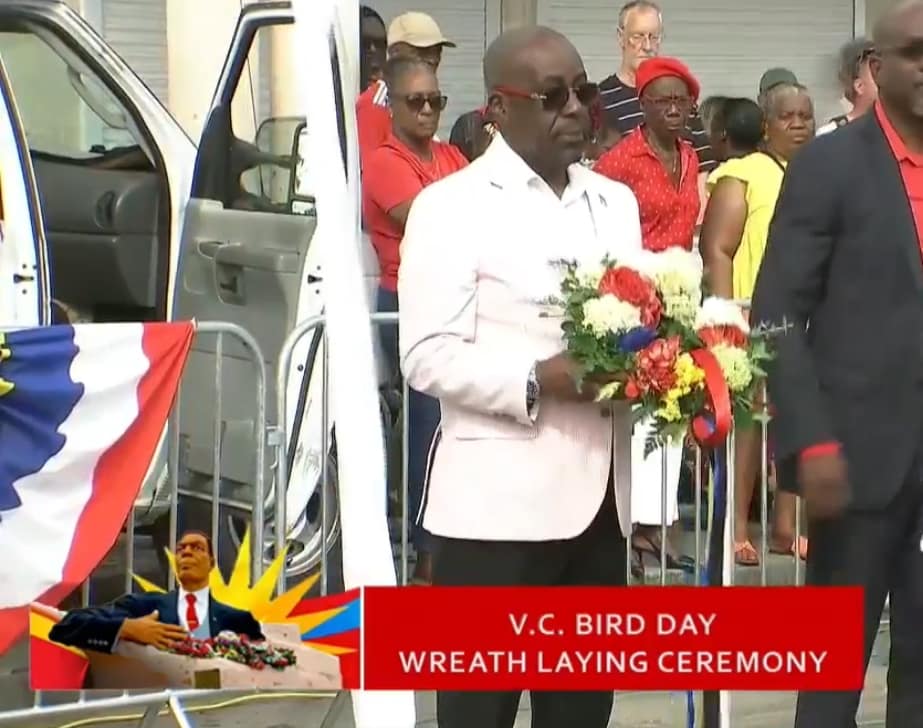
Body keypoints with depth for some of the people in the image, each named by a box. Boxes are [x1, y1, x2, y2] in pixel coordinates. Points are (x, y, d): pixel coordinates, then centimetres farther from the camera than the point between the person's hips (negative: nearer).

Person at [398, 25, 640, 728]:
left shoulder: (616, 203, 15)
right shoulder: (452, 205, -5)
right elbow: (428, 355, -12)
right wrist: (538, 381, -23)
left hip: (601, 496, 6)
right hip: (499, 501, -6)